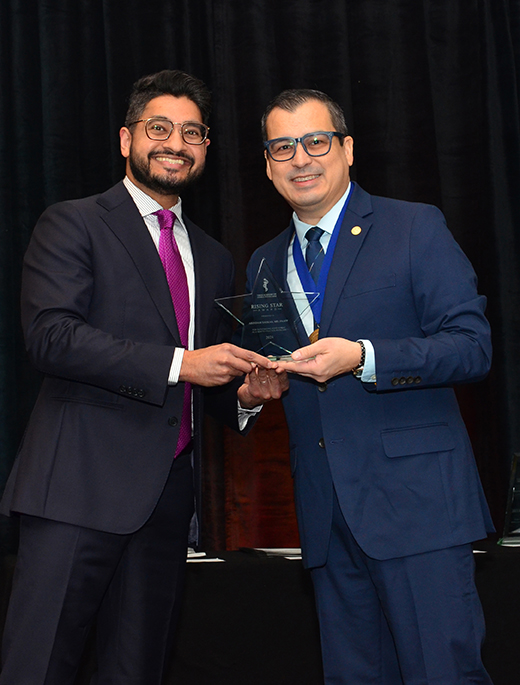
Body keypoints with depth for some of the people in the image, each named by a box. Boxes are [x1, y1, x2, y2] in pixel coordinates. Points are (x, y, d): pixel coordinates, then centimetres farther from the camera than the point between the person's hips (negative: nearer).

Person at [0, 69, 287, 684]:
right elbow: (50, 335, -14)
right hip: (81, 485, -6)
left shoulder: (214, 259, 20)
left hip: (170, 492, 6)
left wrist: (245, 394, 2)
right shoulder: (72, 225, 1)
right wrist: (178, 363, -19)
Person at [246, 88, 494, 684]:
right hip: (327, 512, 5)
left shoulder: (416, 228, -1)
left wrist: (362, 357, -20)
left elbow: (472, 345, -8)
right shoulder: (264, 264, 17)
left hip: (414, 499, -5)